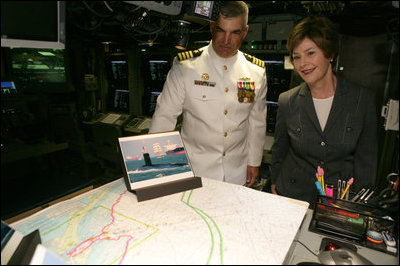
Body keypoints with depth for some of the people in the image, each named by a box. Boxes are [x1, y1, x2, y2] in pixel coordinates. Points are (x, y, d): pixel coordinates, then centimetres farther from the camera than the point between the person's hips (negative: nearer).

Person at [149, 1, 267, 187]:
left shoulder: (257, 71, -1)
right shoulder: (185, 66, -11)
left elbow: (257, 122, 7)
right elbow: (164, 116, -8)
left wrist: (254, 162, 10)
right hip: (193, 169, -2)